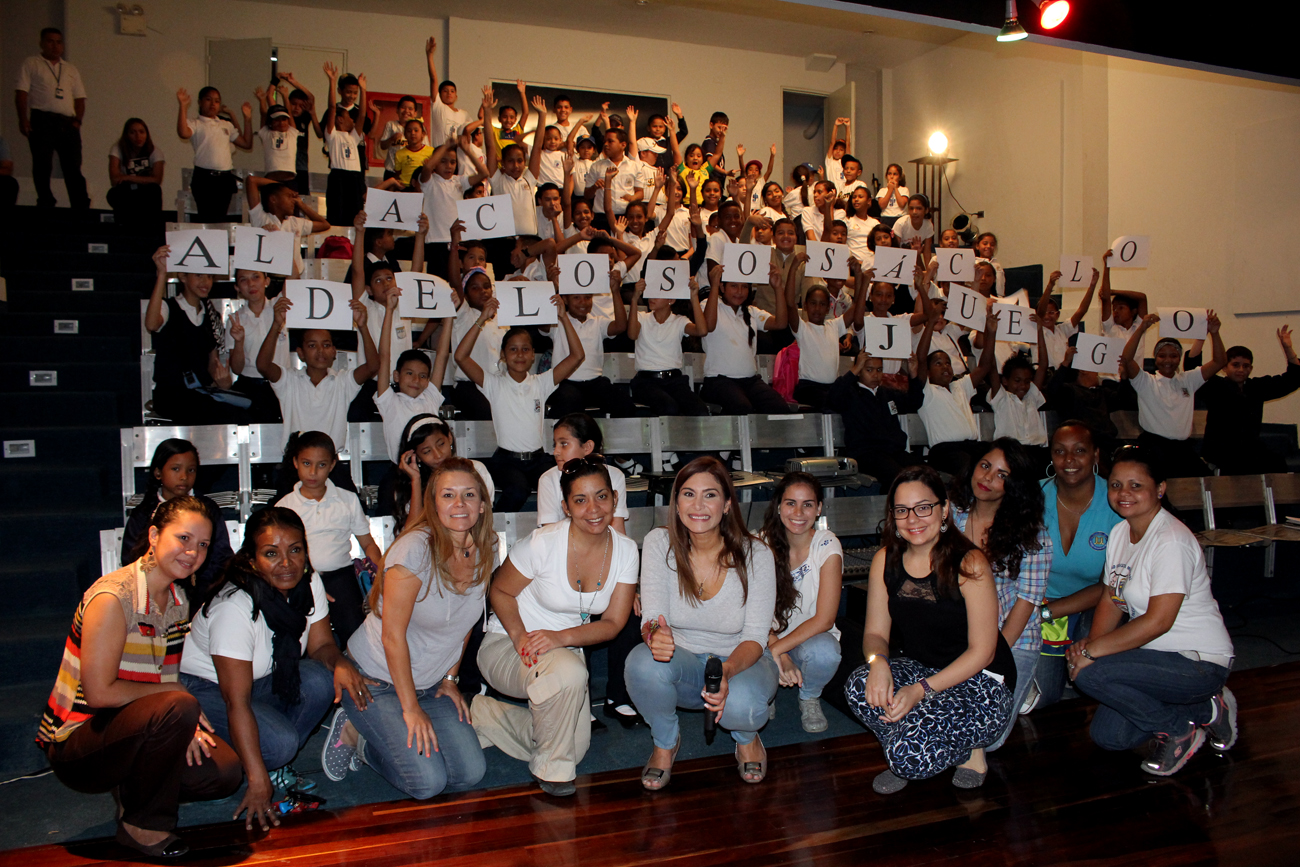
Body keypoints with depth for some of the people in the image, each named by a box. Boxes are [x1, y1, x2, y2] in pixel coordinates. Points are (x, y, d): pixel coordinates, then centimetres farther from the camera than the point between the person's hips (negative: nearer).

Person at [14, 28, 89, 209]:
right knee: (42, 166, -4)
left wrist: (77, 120, 2)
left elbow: (80, 99, 19)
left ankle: (81, 208, -7)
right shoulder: (31, 64, 11)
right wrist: (23, 119, -9)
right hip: (42, 121, -3)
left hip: (68, 124, 3)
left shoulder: (71, 70, 23)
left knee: (73, 167, -4)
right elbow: (21, 93, 2)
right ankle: (45, 204, -2)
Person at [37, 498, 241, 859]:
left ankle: (135, 788, 14)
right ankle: (142, 825, -12)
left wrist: (185, 726, -10)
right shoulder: (113, 598, -20)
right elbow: (100, 693, -23)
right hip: (75, 745, -7)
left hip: (129, 727, 7)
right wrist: (176, 694, -16)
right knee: (177, 706, -34)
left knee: (225, 772, -13)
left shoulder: (178, 598, 6)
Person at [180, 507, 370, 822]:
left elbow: (321, 645, -3)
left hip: (262, 679, 6)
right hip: (207, 688, -6)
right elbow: (236, 701, -30)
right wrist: (257, 781, -31)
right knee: (279, 743, -30)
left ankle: (276, 763, -3)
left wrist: (340, 662, -29)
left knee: (321, 681, -24)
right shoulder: (234, 606, -31)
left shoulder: (308, 582, -12)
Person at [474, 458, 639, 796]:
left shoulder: (625, 550, -9)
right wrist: (520, 635, -24)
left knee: (575, 748, -1)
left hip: (566, 650, 6)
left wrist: (562, 637, -25)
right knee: (569, 671, -37)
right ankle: (551, 768, -11)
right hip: (507, 646, -5)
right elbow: (500, 592, -7)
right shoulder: (543, 543, -21)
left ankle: (481, 713, 19)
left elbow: (612, 623, -8)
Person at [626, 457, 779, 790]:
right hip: (684, 665, 2)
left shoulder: (755, 555, -16)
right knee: (642, 662, -32)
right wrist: (655, 634, -41)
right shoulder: (659, 543, -12)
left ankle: (747, 737, 7)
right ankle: (666, 741, 1)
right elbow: (653, 616, -14)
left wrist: (727, 671, -38)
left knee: (741, 704, -36)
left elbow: (755, 637, -16)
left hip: (741, 662, -1)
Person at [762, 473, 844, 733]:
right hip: (771, 637, 2)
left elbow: (824, 619, -17)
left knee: (822, 652, -37)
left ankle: (810, 698, 0)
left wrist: (776, 649, -24)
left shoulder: (827, 545, -13)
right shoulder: (763, 544, -8)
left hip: (812, 637, -1)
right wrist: (781, 658, -22)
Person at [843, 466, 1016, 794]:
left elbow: (982, 651, -15)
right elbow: (875, 632, 2)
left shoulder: (969, 563, -17)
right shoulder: (885, 560, -2)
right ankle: (903, 761, -1)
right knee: (860, 686, -27)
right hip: (919, 668, 5)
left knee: (910, 754, -28)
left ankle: (969, 749, 6)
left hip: (980, 683, -5)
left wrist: (921, 690, -24)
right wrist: (877, 661, -23)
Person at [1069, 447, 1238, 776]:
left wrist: (1091, 651, -25)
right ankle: (1204, 710, 16)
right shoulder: (1121, 532, 5)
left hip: (1199, 662, -9)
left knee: (1089, 674, -26)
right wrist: (1090, 642, -12)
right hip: (1158, 654, 9)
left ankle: (1178, 728, -3)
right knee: (1106, 735, 0)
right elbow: (1111, 600, 7)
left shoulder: (1172, 541, -22)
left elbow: (1158, 621, -27)